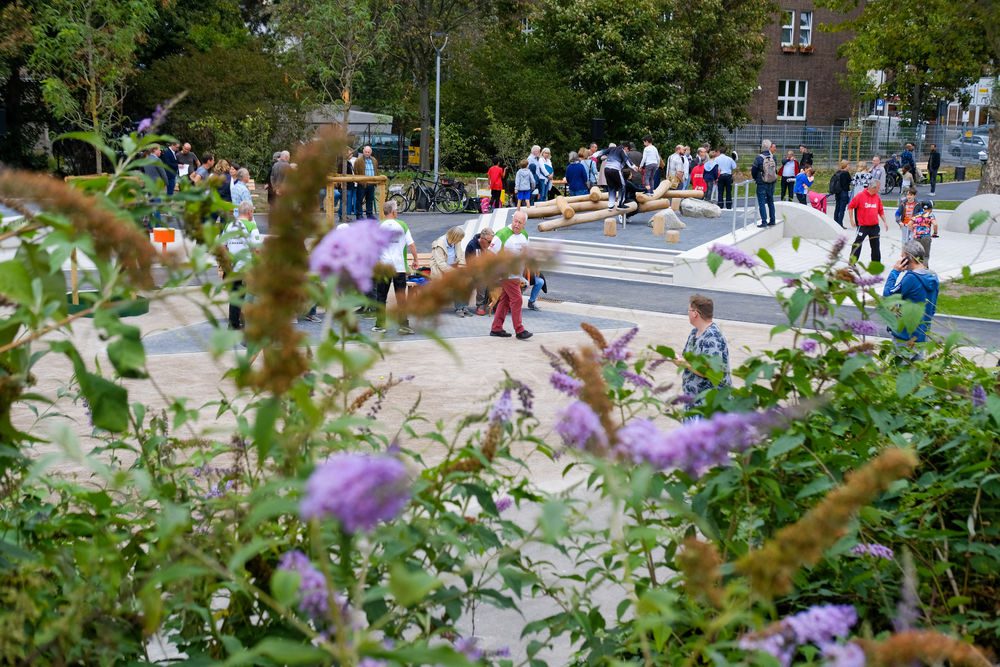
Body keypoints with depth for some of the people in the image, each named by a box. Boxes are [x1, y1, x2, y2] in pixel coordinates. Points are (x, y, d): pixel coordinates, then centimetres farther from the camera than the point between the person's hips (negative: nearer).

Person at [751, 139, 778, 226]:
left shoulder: (759, 158, -15)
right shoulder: (773, 157, -4)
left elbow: (753, 170, -6)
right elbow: (775, 169, 5)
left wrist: (756, 178, 14)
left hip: (762, 183, -5)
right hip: (772, 183, 5)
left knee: (762, 202, -1)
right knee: (770, 201, 17)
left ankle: (764, 222, -8)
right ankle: (772, 220, 21)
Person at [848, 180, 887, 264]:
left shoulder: (877, 197, 5)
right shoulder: (860, 195, -11)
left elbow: (881, 211, 14)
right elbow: (850, 206, -6)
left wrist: (884, 222, 11)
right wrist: (851, 219, -7)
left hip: (874, 226, 5)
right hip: (863, 226, -5)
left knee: (876, 246, 11)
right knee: (858, 244, -2)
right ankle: (852, 262, 7)